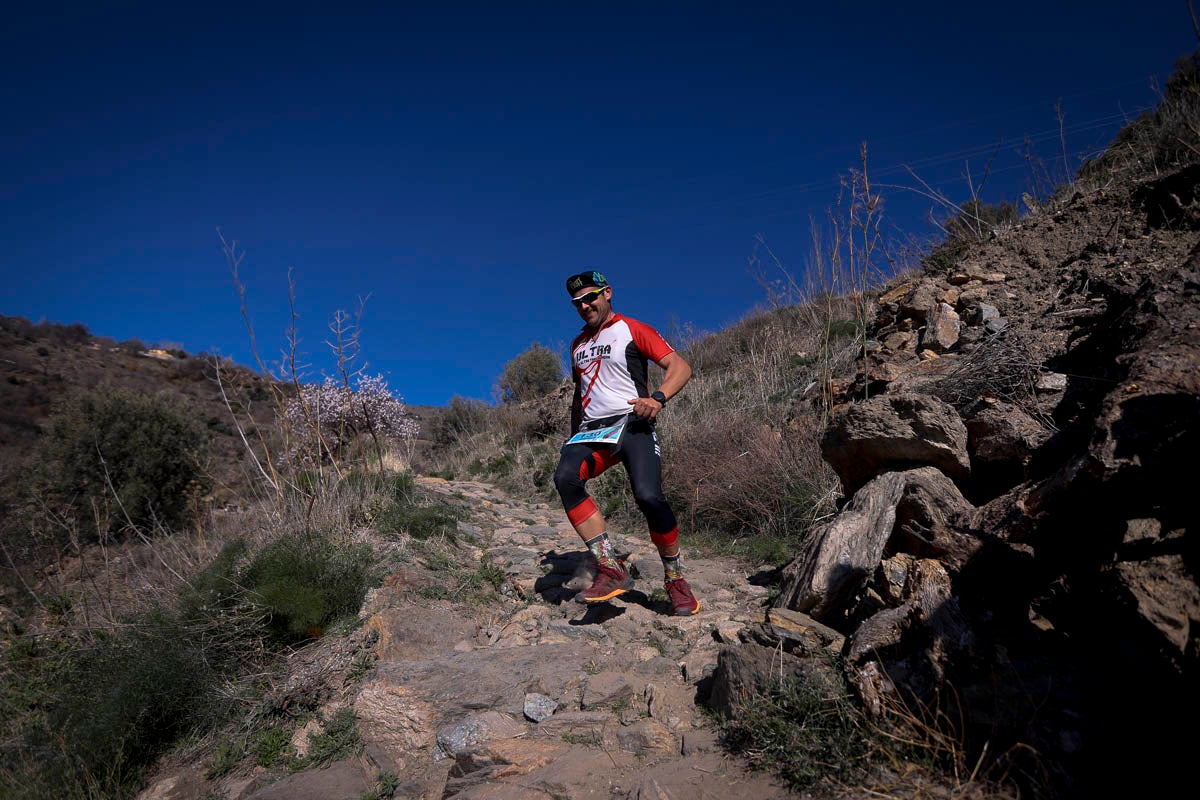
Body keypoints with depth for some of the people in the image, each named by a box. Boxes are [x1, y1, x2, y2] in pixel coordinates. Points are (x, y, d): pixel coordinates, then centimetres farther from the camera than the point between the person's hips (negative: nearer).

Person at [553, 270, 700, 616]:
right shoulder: (578, 344, 23)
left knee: (648, 497, -27)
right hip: (592, 430, 5)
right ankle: (611, 570, -26)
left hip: (632, 423, -5)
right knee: (565, 477, -27)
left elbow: (680, 366, -4)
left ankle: (676, 580, -3)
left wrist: (658, 398, -23)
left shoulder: (632, 330, 4)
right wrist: (573, 438, 23)